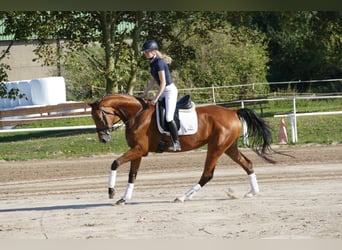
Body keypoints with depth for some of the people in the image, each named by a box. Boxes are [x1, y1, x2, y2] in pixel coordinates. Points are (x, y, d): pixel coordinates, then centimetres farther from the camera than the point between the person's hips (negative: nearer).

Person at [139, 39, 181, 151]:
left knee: (168, 118, -15)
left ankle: (176, 143, -8)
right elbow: (153, 80, 16)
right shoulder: (152, 63, 8)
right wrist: (145, 93, 13)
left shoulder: (159, 63, -21)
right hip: (163, 91, 10)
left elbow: (163, 83, -22)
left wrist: (156, 98, -20)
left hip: (170, 90, -10)